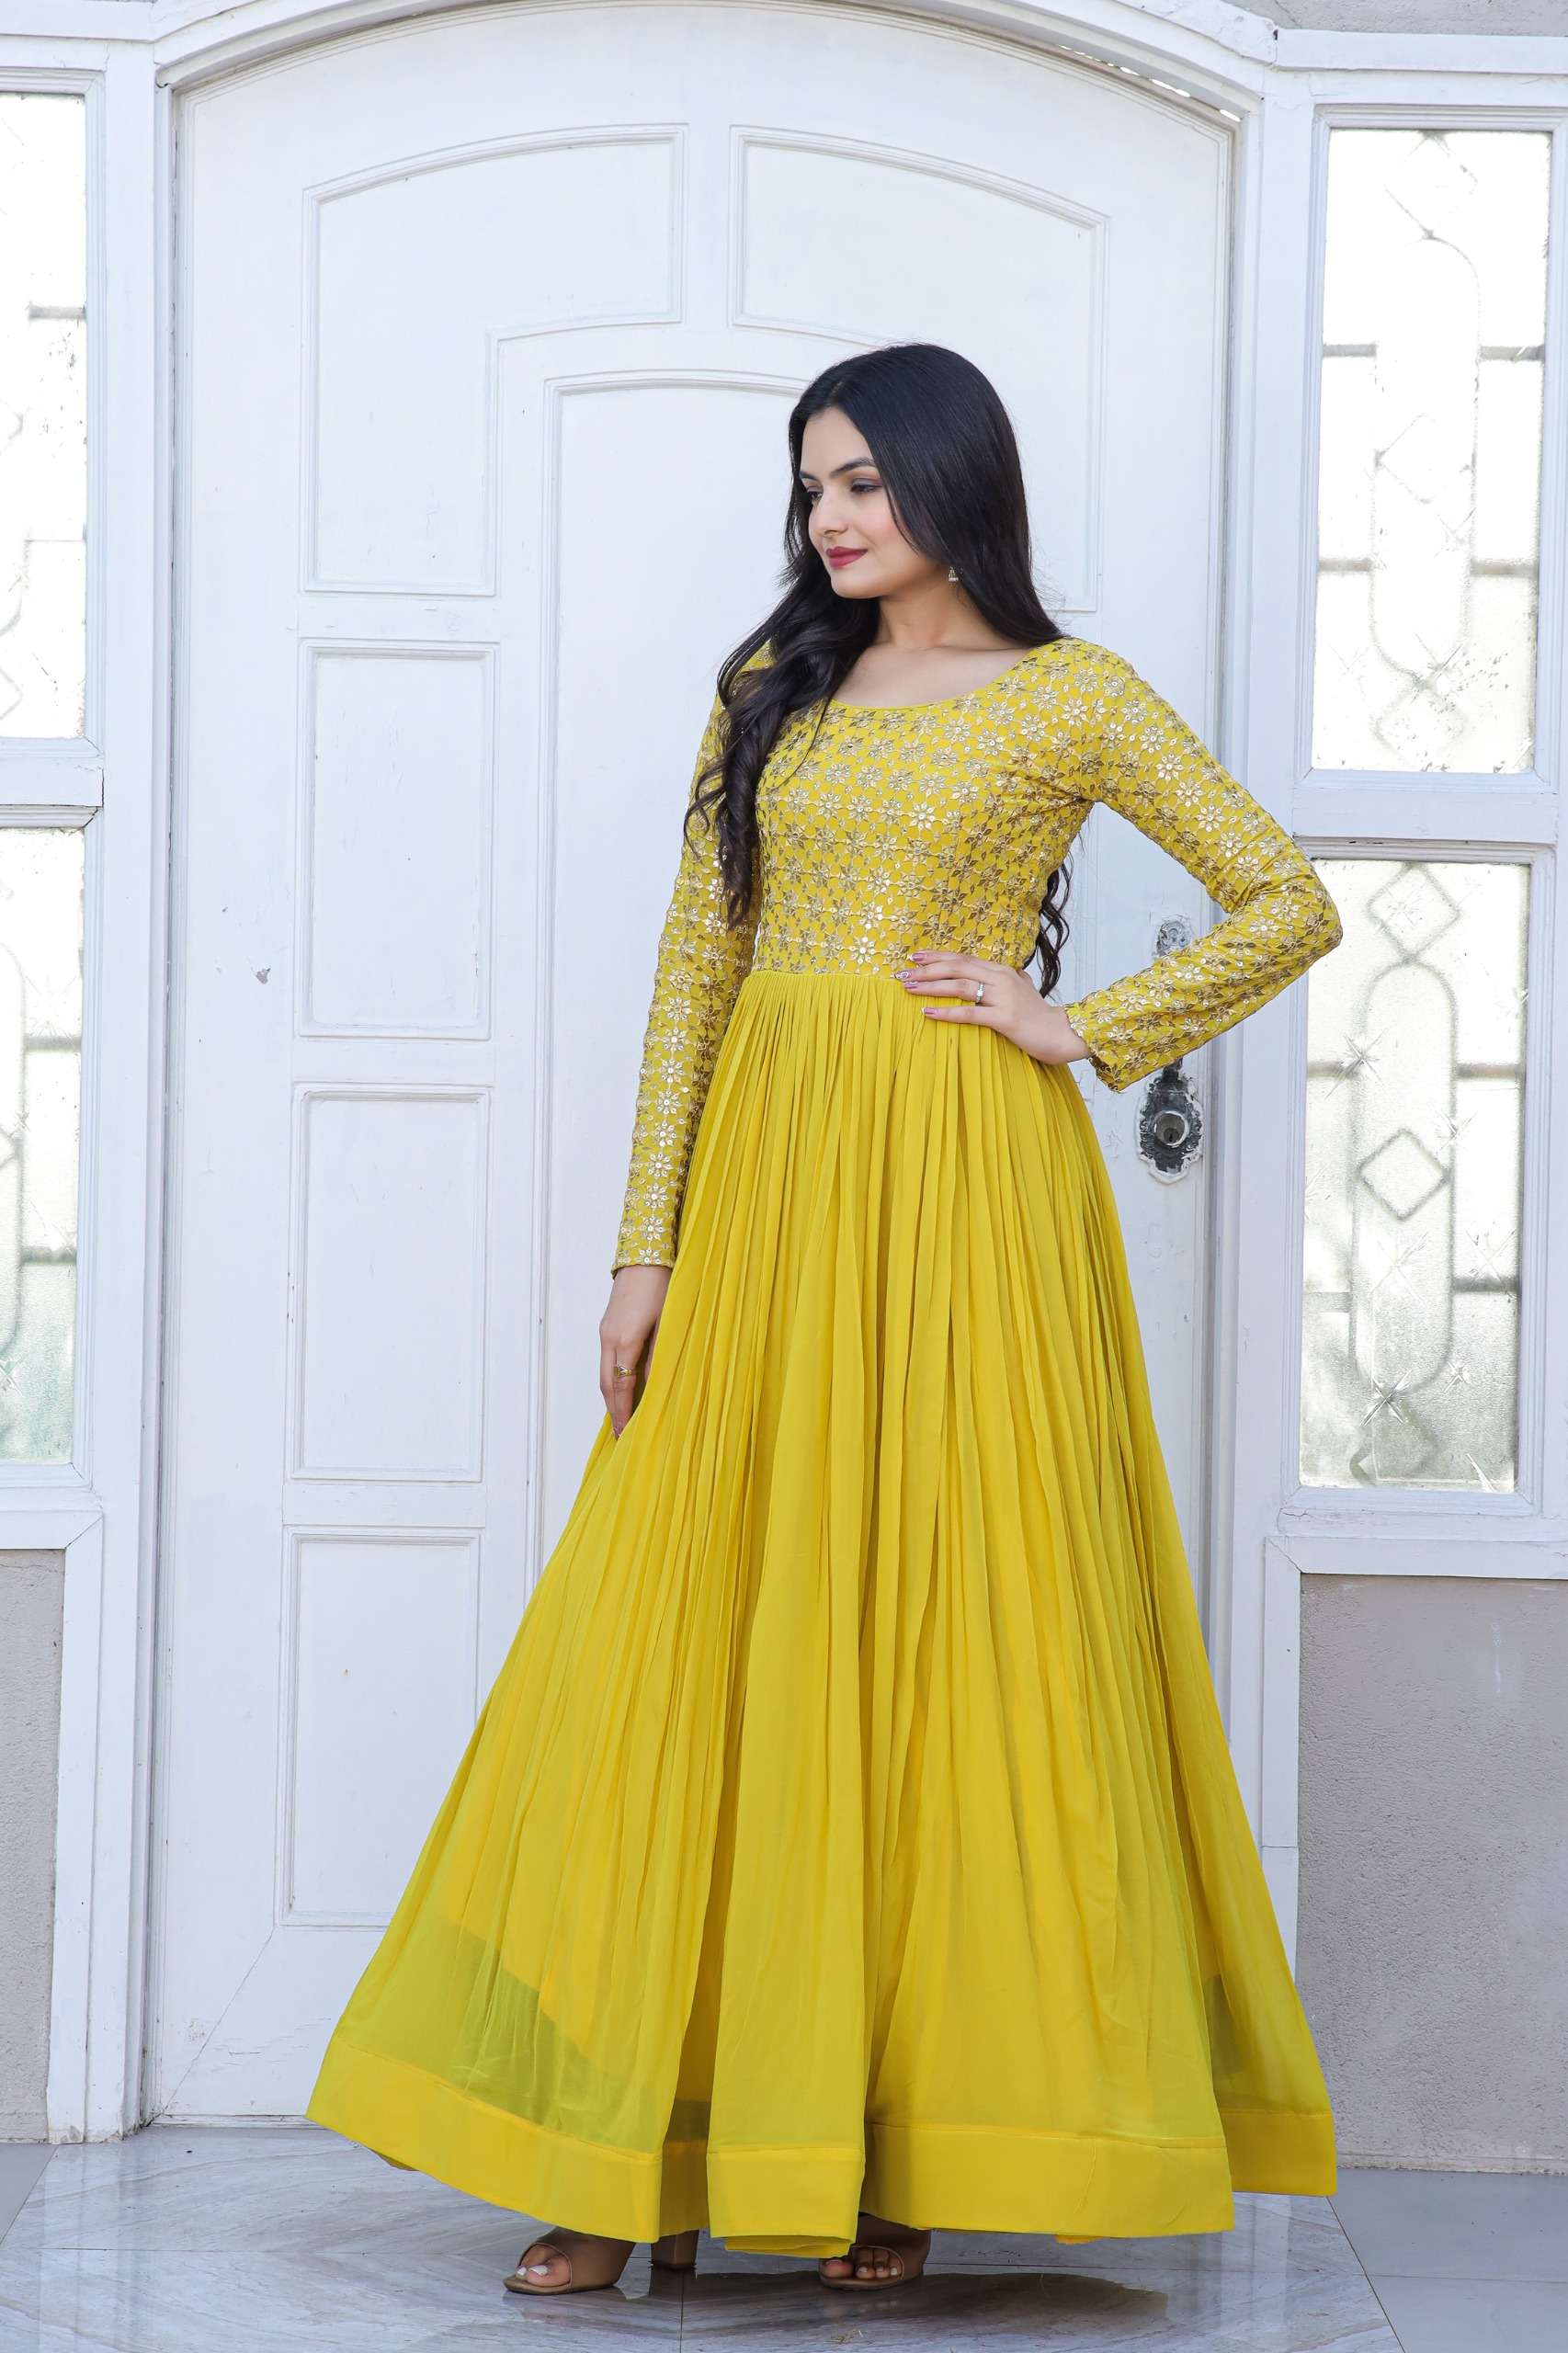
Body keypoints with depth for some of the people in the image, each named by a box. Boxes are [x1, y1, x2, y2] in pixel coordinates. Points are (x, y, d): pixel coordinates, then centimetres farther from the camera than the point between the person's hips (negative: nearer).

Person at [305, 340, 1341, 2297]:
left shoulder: (1071, 699, 3)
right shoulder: (773, 690, 14)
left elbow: (1291, 907, 3)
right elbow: (691, 973, 10)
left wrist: (1087, 1029, -5)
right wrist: (646, 1245, 3)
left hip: (961, 1194, -4)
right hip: (764, 1180, 4)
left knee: (946, 1635, -4)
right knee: (695, 1638, 0)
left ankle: (907, 2164, 4)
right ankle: (631, 2157, 4)